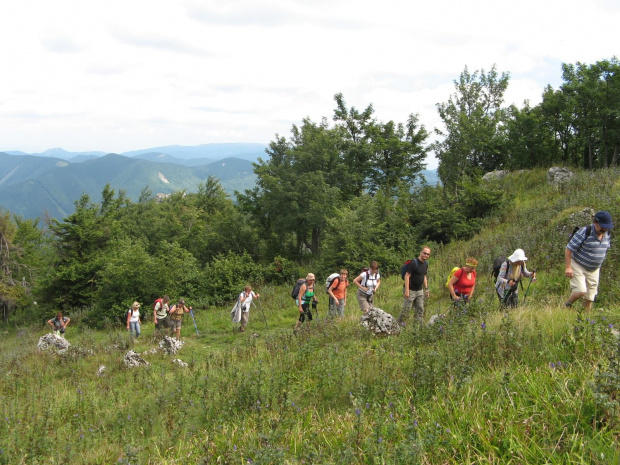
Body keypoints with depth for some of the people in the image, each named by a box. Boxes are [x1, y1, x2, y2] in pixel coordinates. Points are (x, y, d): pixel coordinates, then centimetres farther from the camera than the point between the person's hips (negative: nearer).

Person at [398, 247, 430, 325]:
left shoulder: (426, 264, 8)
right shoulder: (413, 263, -17)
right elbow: (407, 276, -19)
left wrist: (426, 289, 15)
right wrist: (407, 290, -23)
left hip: (420, 290, 8)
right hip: (411, 290, -8)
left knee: (420, 309, 10)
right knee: (406, 309, -4)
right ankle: (400, 323, 8)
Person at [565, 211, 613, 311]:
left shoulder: (607, 235, 1)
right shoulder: (585, 232, -21)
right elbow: (568, 249, -19)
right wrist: (568, 267, -21)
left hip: (594, 270, 6)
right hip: (578, 266, -6)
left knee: (590, 297, 6)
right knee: (581, 291, -20)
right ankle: (567, 306, 6)